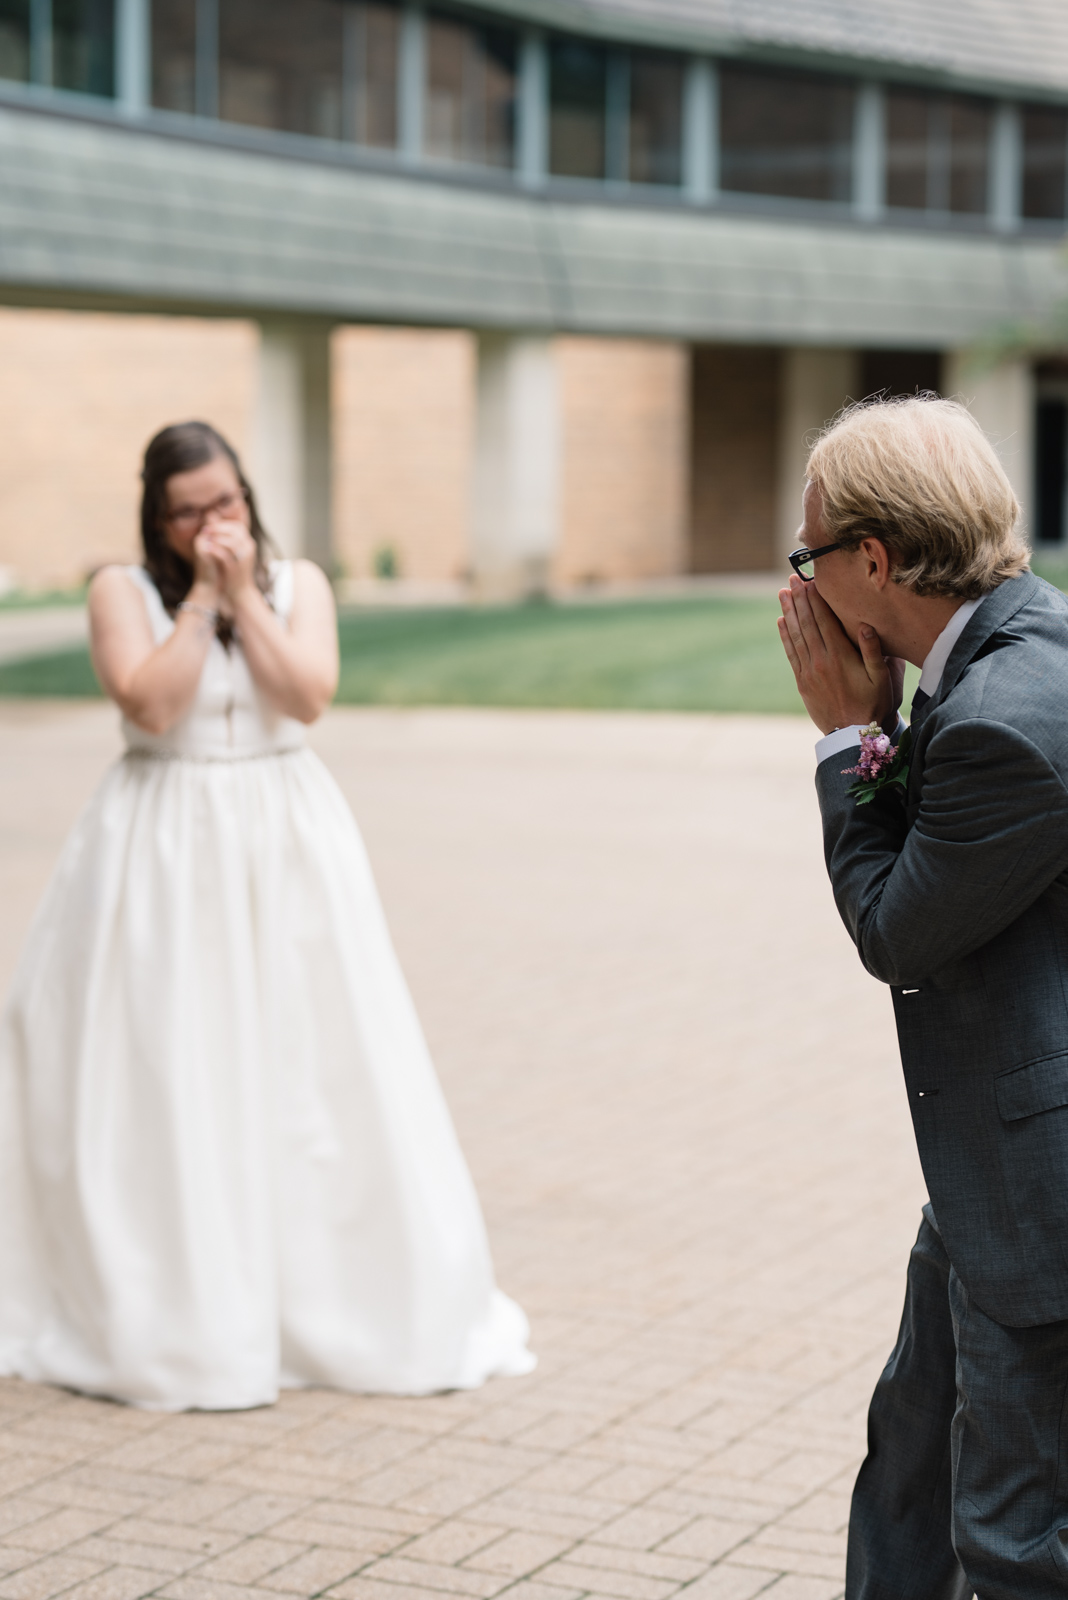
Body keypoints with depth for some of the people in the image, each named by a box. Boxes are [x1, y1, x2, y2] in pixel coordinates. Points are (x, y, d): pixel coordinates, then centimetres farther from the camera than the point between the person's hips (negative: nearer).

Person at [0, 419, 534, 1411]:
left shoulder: (298, 582, 5)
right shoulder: (122, 591, -1)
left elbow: (309, 696, -10)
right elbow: (150, 702, -16)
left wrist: (244, 594, -10)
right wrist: (200, 597, -12)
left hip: (288, 846, 2)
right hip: (163, 854, -2)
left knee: (310, 1070, 3)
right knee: (161, 1079, -1)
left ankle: (326, 1297, 15)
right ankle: (170, 1316, 9)